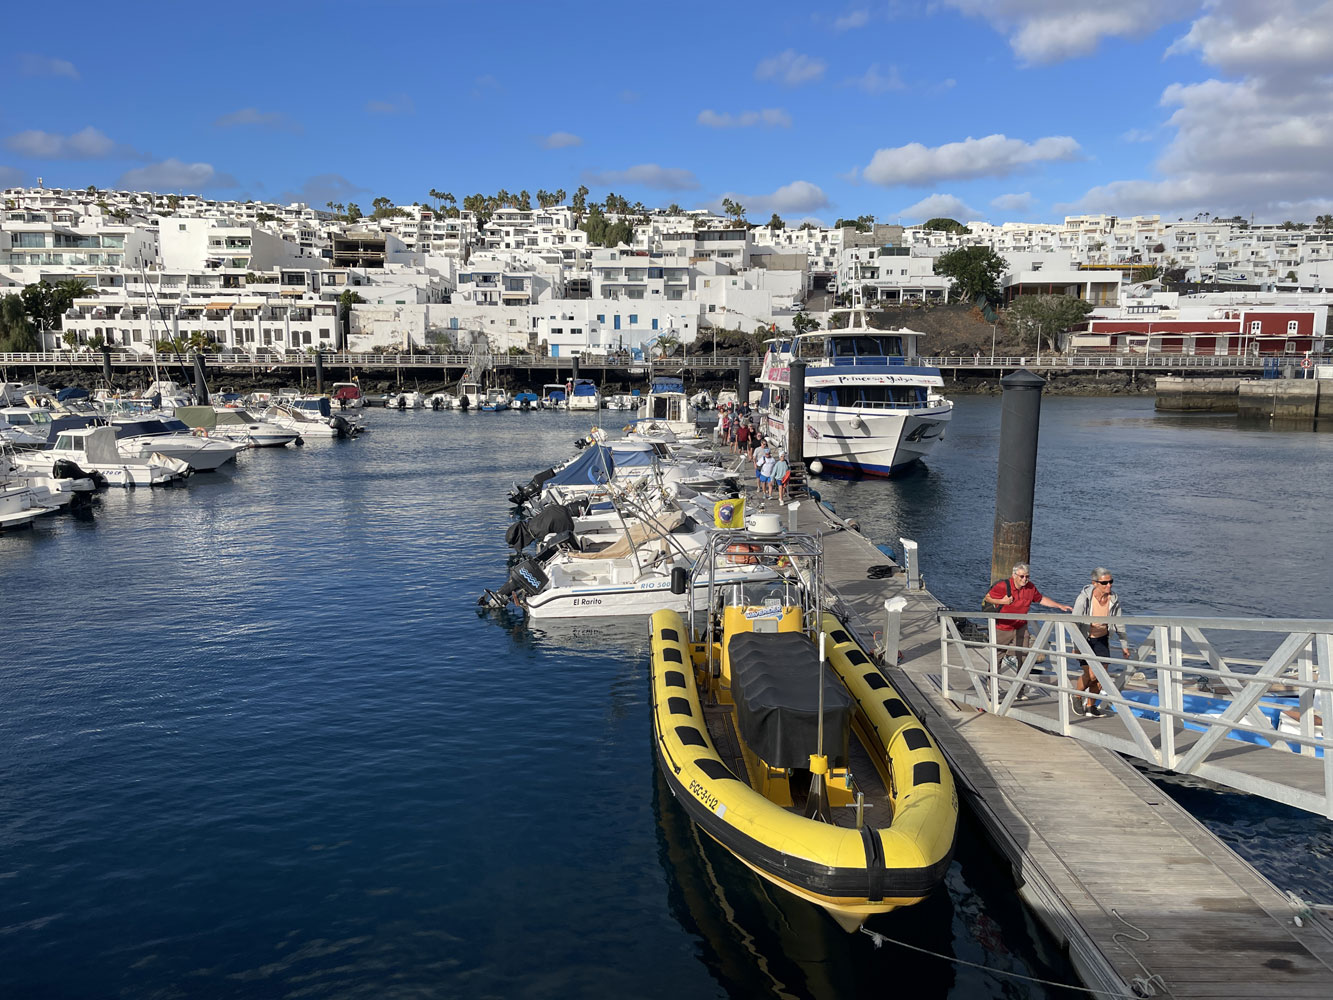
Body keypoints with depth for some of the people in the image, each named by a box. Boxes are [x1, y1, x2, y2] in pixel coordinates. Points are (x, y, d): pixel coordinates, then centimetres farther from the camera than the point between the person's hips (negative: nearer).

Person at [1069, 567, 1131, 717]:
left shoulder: (1114, 599, -11)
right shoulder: (1084, 598, -25)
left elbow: (1119, 624, 2)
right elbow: (1075, 623, -22)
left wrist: (1124, 645, 6)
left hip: (1102, 639, 5)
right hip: (1084, 639, -5)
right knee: (1091, 674, -14)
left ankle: (1090, 707, 20)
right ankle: (1076, 696, 16)